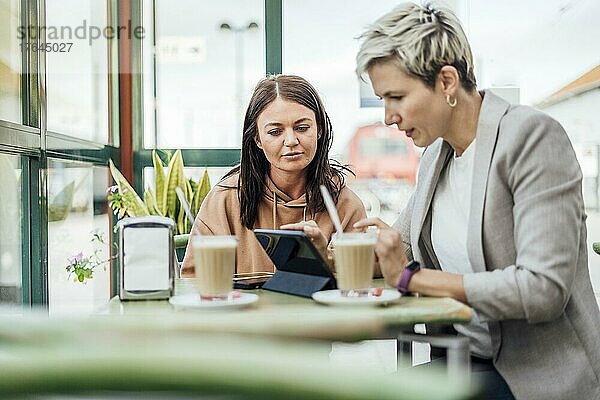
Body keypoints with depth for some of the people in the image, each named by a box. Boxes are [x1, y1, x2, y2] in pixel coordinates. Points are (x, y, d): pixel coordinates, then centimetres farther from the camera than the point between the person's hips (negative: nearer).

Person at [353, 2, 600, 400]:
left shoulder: (532, 136, -15)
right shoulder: (436, 154, 8)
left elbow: (544, 289, -23)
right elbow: (404, 251, 20)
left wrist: (411, 277, -19)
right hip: (461, 359, 7)